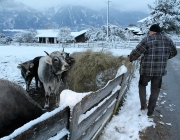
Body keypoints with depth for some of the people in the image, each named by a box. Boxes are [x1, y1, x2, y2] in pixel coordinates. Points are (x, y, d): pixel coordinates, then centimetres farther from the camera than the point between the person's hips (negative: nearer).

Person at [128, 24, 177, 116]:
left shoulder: (147, 39, -10)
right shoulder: (168, 40, 7)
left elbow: (136, 52, -10)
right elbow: (174, 52, 21)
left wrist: (130, 58, 10)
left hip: (146, 70, -3)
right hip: (160, 70, 3)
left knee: (142, 85, 22)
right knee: (155, 90, 15)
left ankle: (143, 105, 12)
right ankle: (150, 111, 20)